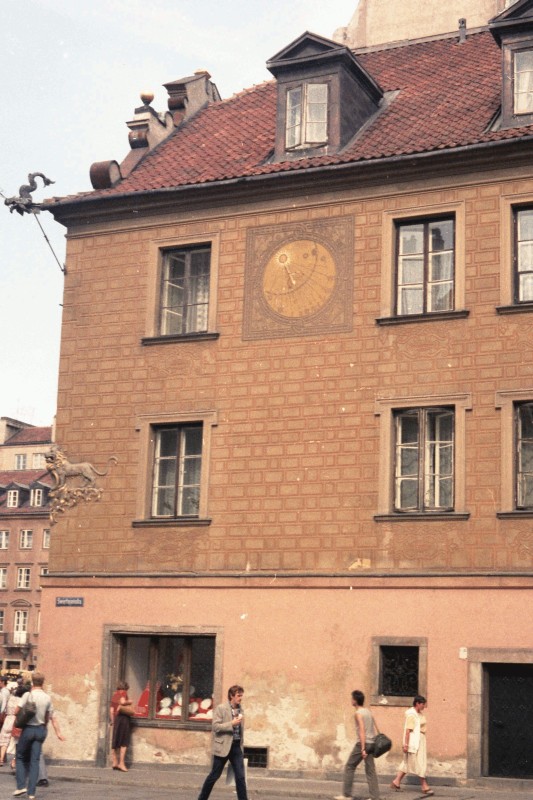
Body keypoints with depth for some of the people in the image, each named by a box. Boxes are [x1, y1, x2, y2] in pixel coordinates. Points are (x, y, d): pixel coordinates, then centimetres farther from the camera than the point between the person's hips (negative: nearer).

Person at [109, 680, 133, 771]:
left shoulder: (114, 695, 16)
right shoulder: (123, 693, -1)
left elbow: (111, 710, 13)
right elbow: (122, 702, -22)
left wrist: (112, 720, 20)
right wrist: (129, 702, -3)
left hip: (115, 718, 6)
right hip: (123, 717, -6)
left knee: (116, 742, 11)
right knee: (124, 742, -4)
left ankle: (114, 762, 14)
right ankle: (121, 762, -10)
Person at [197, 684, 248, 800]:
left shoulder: (240, 710, 10)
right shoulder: (221, 708, -8)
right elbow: (216, 726, -14)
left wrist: (241, 745, 16)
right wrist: (232, 724, -21)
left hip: (236, 747, 5)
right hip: (223, 747, -5)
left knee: (240, 776, -2)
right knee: (214, 775, 5)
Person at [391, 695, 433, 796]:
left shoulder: (419, 714, 12)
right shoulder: (411, 715, -17)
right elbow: (408, 730, -20)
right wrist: (406, 744, -22)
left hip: (420, 741, 10)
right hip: (414, 741, -10)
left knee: (407, 763, 12)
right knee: (420, 763, -4)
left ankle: (396, 782, 18)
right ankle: (424, 787, 3)